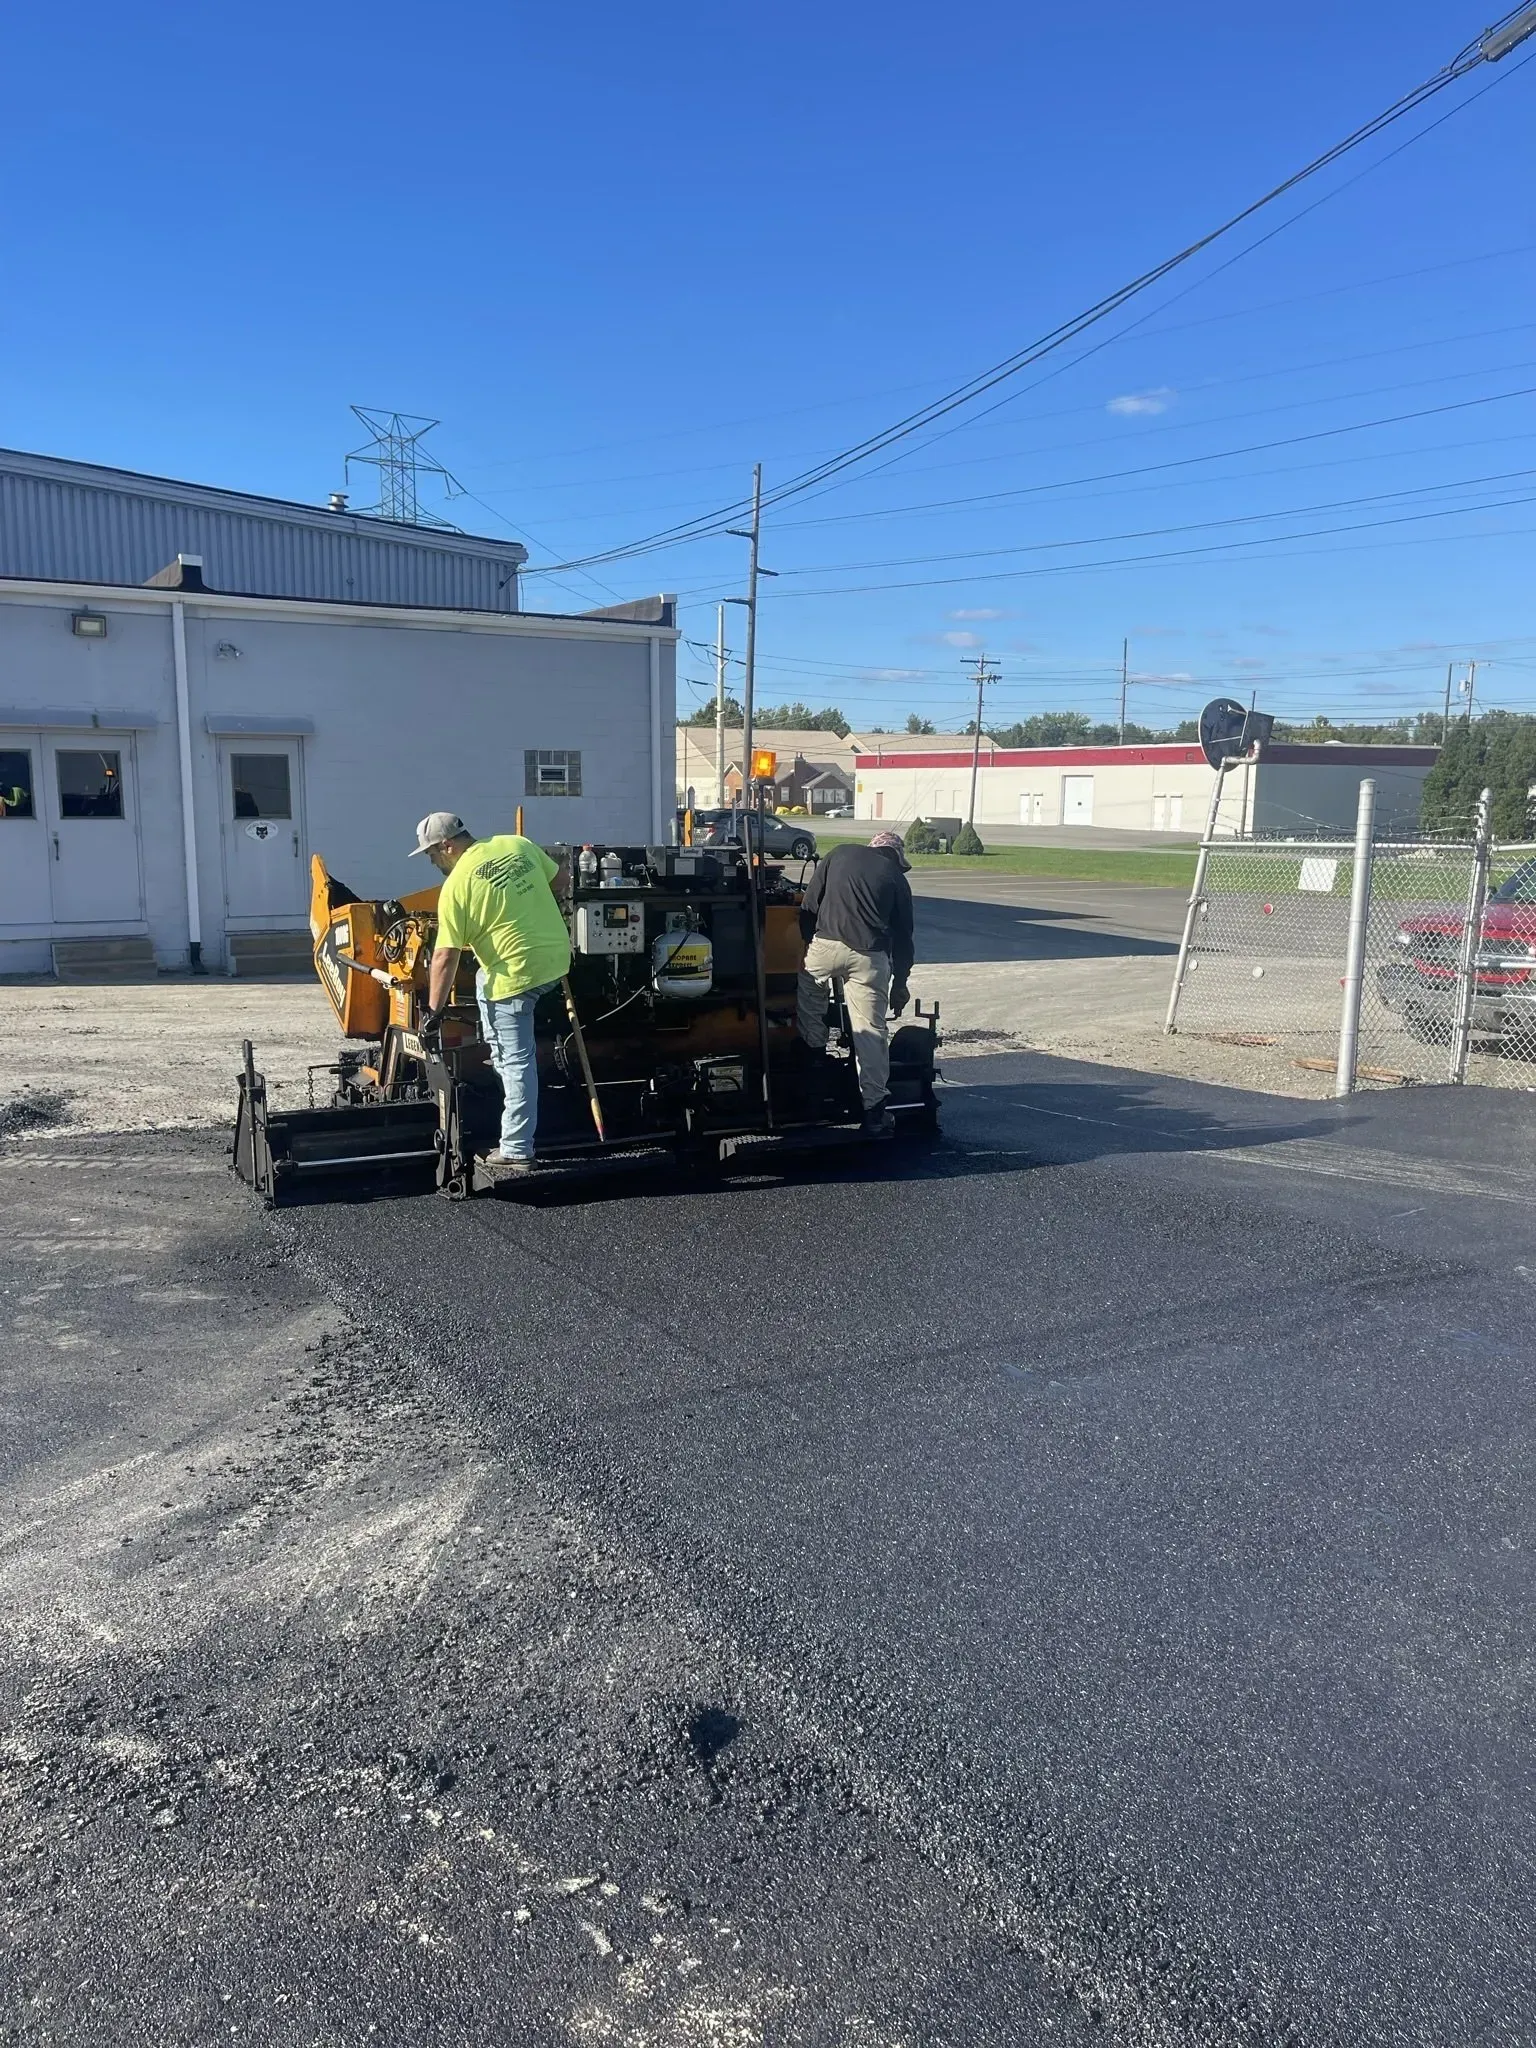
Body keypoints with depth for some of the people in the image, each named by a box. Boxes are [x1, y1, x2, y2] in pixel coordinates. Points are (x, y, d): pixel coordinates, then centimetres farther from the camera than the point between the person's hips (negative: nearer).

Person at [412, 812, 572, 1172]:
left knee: (516, 1060, -1)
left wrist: (434, 1009, -3)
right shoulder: (517, 843, 6)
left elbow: (446, 957, -11)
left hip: (519, 972, -7)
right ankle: (501, 1054, 34)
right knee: (484, 981, 33)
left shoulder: (456, 885, -10)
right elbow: (559, 877, 19)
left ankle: (517, 1152, 4)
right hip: (557, 955, 7)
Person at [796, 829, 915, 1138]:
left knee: (809, 994, 32)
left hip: (826, 945, 0)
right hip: (869, 956, 0)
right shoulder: (897, 878, 16)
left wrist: (808, 940, 19)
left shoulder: (840, 853, 17)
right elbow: (903, 936, 17)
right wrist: (900, 983, 25)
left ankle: (814, 1052, 30)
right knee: (871, 1032, 4)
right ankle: (873, 1111, 5)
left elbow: (808, 905, 10)